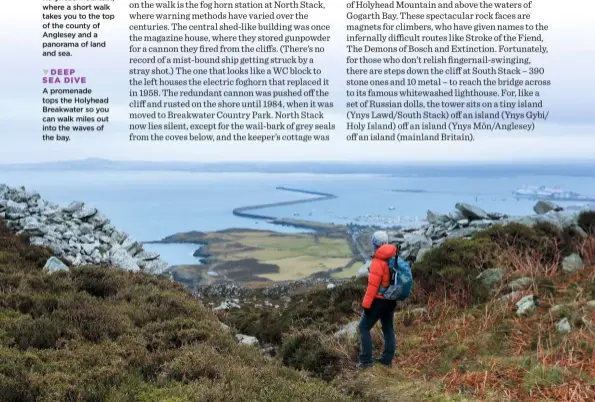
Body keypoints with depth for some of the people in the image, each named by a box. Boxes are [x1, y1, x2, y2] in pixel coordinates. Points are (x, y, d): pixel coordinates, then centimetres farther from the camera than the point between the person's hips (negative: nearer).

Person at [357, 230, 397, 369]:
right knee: (388, 329, 16)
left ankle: (366, 360, 0)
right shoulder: (394, 258, 4)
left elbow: (373, 285, -21)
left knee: (364, 327, 3)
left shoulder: (378, 261, -21)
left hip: (378, 300, -7)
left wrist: (366, 304, -16)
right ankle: (387, 359, 21)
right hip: (391, 301, 8)